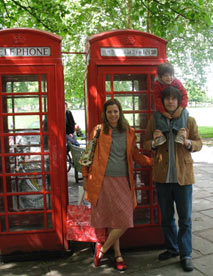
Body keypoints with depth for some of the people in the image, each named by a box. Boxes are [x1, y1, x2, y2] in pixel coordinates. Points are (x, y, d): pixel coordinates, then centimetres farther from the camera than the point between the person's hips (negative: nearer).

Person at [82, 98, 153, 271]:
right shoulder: (99, 131, 1)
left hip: (123, 181, 3)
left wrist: (155, 162, 5)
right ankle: (118, 255, 21)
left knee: (123, 221, 2)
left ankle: (102, 249, 21)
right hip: (104, 181, -3)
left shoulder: (129, 132, 8)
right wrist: (86, 177, 6)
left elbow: (136, 156, 15)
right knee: (112, 220, 1)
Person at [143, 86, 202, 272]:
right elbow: (145, 145, 8)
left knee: (185, 218, 5)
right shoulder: (154, 121, 4)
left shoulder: (189, 121, 2)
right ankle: (172, 248, 34)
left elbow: (199, 144, 4)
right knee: (166, 217, 15)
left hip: (183, 176, -1)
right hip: (162, 176, 2)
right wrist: (154, 142, -15)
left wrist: (187, 142, -18)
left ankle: (186, 255, 20)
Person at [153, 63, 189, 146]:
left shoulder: (176, 82, -13)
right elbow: (157, 100, -19)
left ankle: (180, 132, -31)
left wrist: (180, 108, -32)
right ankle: (161, 133, -26)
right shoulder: (157, 84, -14)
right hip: (164, 107, 0)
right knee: (157, 114, -28)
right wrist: (164, 112, -31)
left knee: (184, 112, -28)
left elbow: (184, 96, -16)